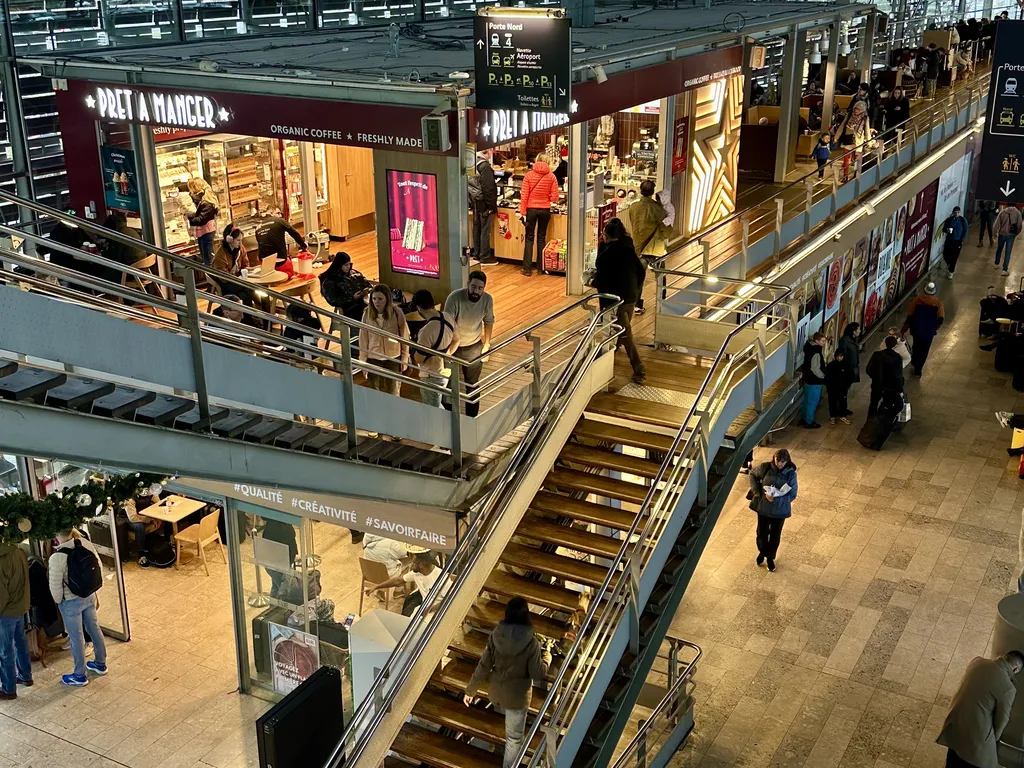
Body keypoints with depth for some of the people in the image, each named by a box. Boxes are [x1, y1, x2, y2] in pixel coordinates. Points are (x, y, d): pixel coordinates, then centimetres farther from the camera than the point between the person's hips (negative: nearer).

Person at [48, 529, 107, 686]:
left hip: (71, 602, -6)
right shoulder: (86, 543, -11)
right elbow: (99, 566, 0)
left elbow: (55, 587, -21)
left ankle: (80, 676, 27)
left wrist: (58, 601, 0)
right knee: (94, 628, 23)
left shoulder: (57, 558, -29)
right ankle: (101, 664, 41)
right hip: (89, 596, 6)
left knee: (76, 638, 10)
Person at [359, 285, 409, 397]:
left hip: (394, 358, -1)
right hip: (373, 359, 1)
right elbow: (363, 339, -4)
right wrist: (363, 361, -1)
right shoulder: (367, 314, -11)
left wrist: (405, 358, -2)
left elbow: (404, 337, -6)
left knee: (393, 393, 16)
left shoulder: (397, 313, -15)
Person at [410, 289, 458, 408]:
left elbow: (418, 359, -22)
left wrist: (413, 350, -1)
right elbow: (456, 340, 9)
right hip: (446, 370, 8)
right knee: (437, 406, 27)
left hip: (432, 376, -8)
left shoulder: (427, 330, -32)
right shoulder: (448, 317, -7)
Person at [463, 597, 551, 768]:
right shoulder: (530, 642, -25)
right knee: (514, 738, 13)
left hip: (496, 691, 5)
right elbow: (538, 674, -18)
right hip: (517, 695, -4)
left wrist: (471, 690, 2)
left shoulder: (495, 635, -15)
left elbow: (483, 666, -9)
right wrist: (546, 656, 1)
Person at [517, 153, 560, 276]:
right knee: (541, 238, 12)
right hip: (545, 210, 1)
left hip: (531, 209, -1)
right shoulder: (551, 176, -4)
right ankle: (541, 267, 16)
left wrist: (523, 212, -4)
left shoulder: (529, 175, -7)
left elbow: (524, 195, -9)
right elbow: (554, 197, -4)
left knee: (529, 238, 5)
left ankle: (527, 268, 4)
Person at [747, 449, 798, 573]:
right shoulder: (765, 467, -15)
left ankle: (770, 557, 41)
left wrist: (776, 499, -27)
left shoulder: (791, 473, -17)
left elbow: (792, 495, -13)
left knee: (775, 536, 16)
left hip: (780, 510, -1)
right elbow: (752, 474, 4)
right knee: (762, 533, 17)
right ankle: (762, 552, 48)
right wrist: (756, 490, -8)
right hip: (763, 507, 1)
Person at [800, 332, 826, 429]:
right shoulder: (816, 353, -25)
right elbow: (815, 369, -26)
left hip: (808, 380, 9)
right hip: (814, 382, -9)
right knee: (812, 402, 2)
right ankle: (809, 422, 11)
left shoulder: (810, 349, 4)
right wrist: (823, 376, -12)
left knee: (807, 401, 20)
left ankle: (805, 419, 31)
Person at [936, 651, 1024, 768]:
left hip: (954, 723, 6)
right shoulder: (1008, 688, -22)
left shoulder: (977, 662, -5)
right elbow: (1001, 720, -8)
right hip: (976, 733, -6)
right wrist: (994, 739, 9)